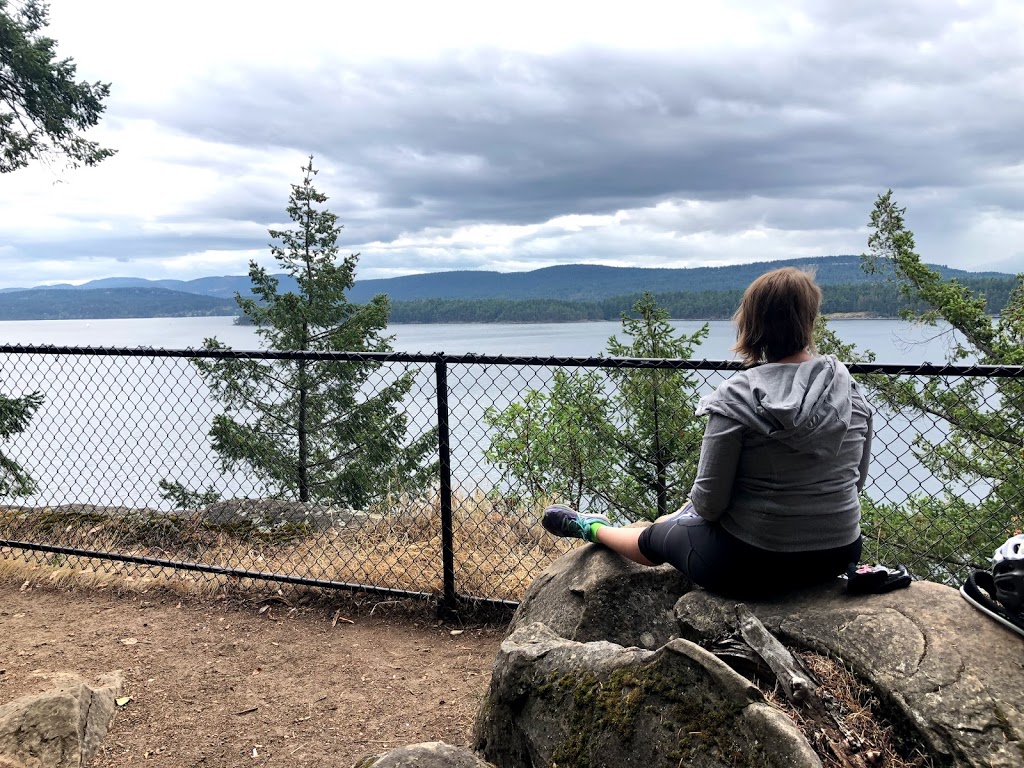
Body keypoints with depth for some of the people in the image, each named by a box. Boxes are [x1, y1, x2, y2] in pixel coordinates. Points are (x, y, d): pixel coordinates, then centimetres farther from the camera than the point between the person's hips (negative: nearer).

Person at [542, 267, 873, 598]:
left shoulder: (736, 397, -20)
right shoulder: (851, 389, -6)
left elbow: (710, 501, -18)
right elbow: (856, 479, 6)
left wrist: (699, 507, 5)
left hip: (754, 563, -6)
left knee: (654, 538, 23)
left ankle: (592, 528, 52)